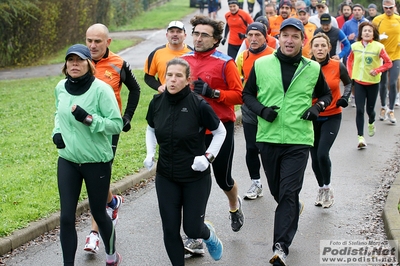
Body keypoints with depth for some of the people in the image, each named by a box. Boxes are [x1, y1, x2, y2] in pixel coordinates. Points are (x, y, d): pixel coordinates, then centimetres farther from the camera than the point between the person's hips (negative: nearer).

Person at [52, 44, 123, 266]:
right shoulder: (61, 87, 1)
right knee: (66, 217, -1)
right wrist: (57, 131, 3)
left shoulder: (101, 89, -15)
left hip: (97, 162, -4)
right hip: (67, 160, 4)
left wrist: (89, 118, -27)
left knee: (98, 214, 11)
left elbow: (117, 124, -15)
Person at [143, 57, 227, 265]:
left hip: (196, 178, -3)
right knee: (170, 230, 3)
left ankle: (209, 235, 41)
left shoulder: (199, 105, -18)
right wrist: (150, 154, 0)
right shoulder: (157, 103, -6)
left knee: (192, 229, 4)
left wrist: (208, 156, -14)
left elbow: (220, 132, -3)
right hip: (165, 178, 3)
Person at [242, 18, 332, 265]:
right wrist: (261, 109, -10)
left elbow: (326, 94, 17)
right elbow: (247, 94, 9)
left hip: (298, 140, -2)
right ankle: (295, 208, 49)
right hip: (268, 138, 2)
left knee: (288, 193, -10)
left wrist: (317, 107, -4)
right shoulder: (261, 65, 1)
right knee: (276, 189, 16)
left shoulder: (313, 68, 2)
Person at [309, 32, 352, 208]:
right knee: (315, 157, 7)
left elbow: (348, 83, 11)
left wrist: (345, 97, -6)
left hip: (332, 117, -1)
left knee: (322, 153, -15)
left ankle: (327, 187, 9)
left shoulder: (337, 66, -8)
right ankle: (321, 188, 31)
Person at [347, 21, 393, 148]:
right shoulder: (355, 46, -2)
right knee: (359, 110, -7)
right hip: (358, 82, 1)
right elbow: (350, 60, 15)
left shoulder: (378, 47, -11)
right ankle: (361, 137, -4)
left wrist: (377, 70, -19)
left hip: (373, 83, -1)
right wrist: (350, 74, 5)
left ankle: (371, 123, 46)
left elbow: (388, 63, -6)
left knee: (369, 109, 11)